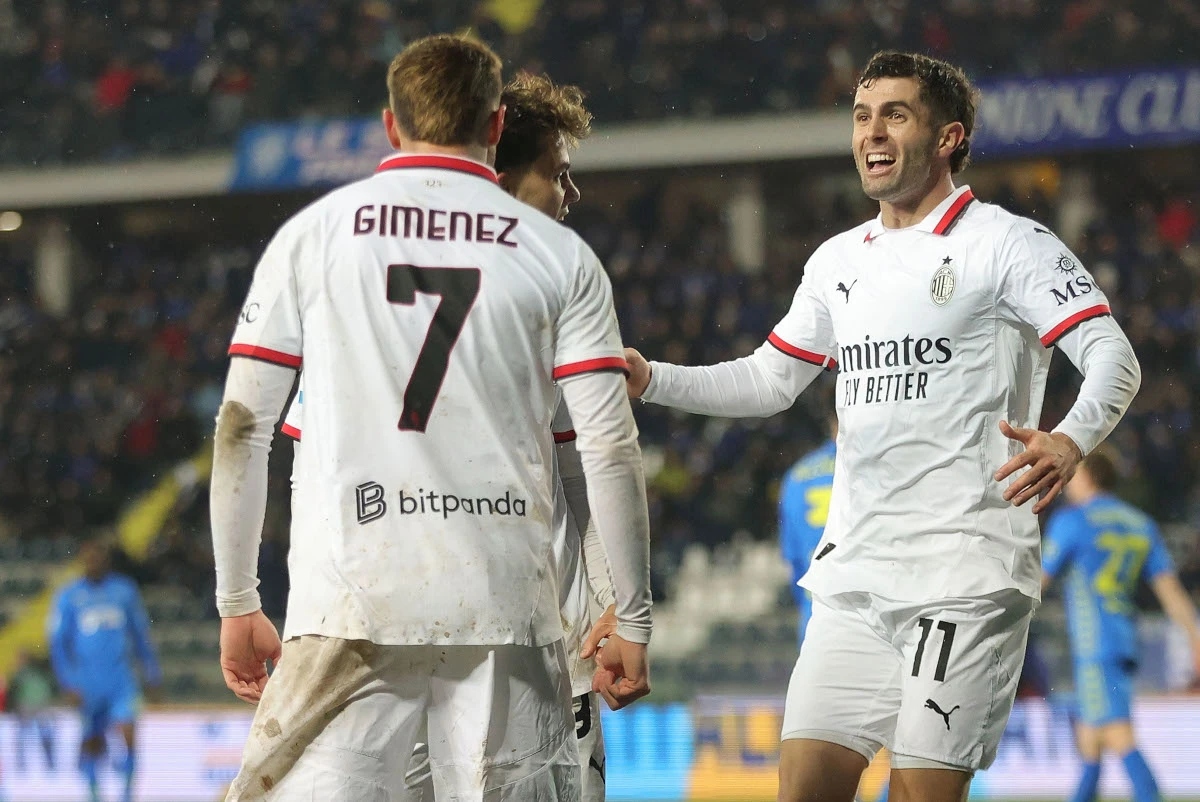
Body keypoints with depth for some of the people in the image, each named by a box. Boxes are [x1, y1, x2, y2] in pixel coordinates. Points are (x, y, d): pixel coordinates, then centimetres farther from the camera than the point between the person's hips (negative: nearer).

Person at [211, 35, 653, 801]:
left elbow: (241, 428, 7)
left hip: (349, 595, -1)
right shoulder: (559, 252, 8)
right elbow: (611, 449, 4)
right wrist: (633, 622, 10)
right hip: (505, 605, 1)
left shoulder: (312, 233, 9)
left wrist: (238, 604, 13)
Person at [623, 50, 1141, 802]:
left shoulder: (1010, 245, -3)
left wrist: (1071, 440, -32)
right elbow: (770, 380, 27)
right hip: (856, 566, 7)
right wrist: (652, 379, 14)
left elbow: (1113, 358, -12)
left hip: (966, 567, -6)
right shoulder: (839, 260, 18)